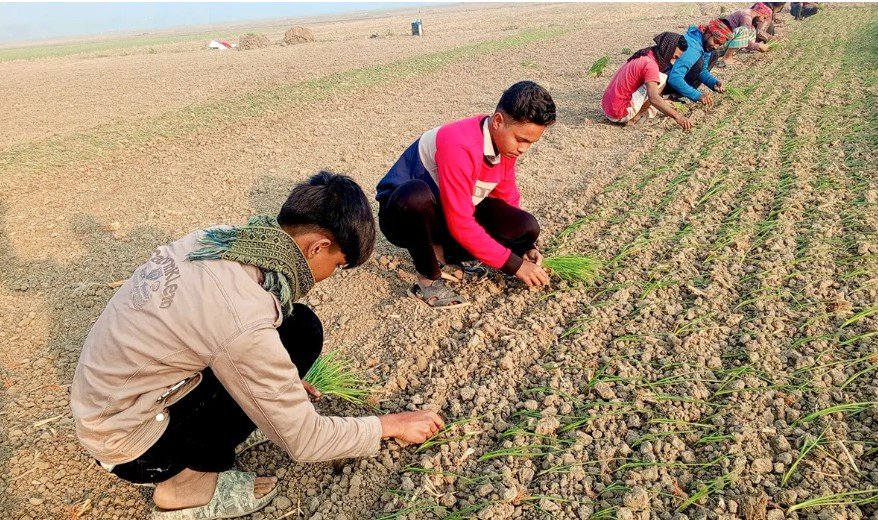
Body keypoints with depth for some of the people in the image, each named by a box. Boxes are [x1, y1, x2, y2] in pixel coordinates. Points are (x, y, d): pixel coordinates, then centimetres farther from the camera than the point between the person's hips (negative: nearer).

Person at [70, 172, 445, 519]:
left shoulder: (216, 239, -10)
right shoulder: (244, 323, -33)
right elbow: (303, 441, -20)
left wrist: (282, 378, 18)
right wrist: (390, 425, -6)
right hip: (128, 443, -8)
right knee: (301, 332, -18)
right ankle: (187, 485, -3)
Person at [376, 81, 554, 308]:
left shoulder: (505, 142, -7)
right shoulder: (459, 145, -32)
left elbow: (508, 200, 7)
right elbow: (460, 224, -32)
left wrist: (525, 245, -7)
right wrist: (514, 265, -26)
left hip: (451, 214, 7)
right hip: (403, 212, -7)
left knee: (527, 228, -13)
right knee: (417, 195, -44)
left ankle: (442, 256, 1)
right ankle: (429, 279, -19)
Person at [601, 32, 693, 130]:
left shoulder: (644, 56, 15)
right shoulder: (650, 64, -16)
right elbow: (653, 98, -29)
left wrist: (663, 104, 23)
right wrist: (677, 116, -32)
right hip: (619, 114, -10)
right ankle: (634, 118, -7)